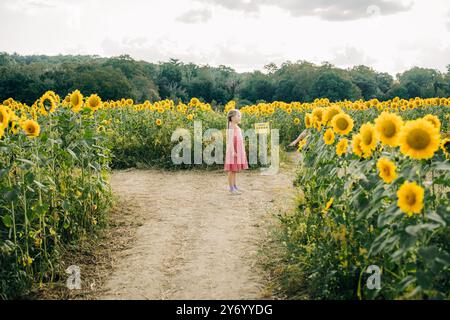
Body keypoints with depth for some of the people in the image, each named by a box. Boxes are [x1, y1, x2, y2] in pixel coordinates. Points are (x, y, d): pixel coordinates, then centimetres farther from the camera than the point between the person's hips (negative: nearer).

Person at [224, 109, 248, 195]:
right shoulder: (231, 128, -13)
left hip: (238, 151, 9)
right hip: (233, 151, -9)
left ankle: (234, 186, 21)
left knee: (235, 170, 13)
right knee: (232, 170, -4)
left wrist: (242, 152, 20)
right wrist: (233, 151, -24)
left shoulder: (237, 128, 14)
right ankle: (231, 188, 0)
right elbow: (230, 140, -19)